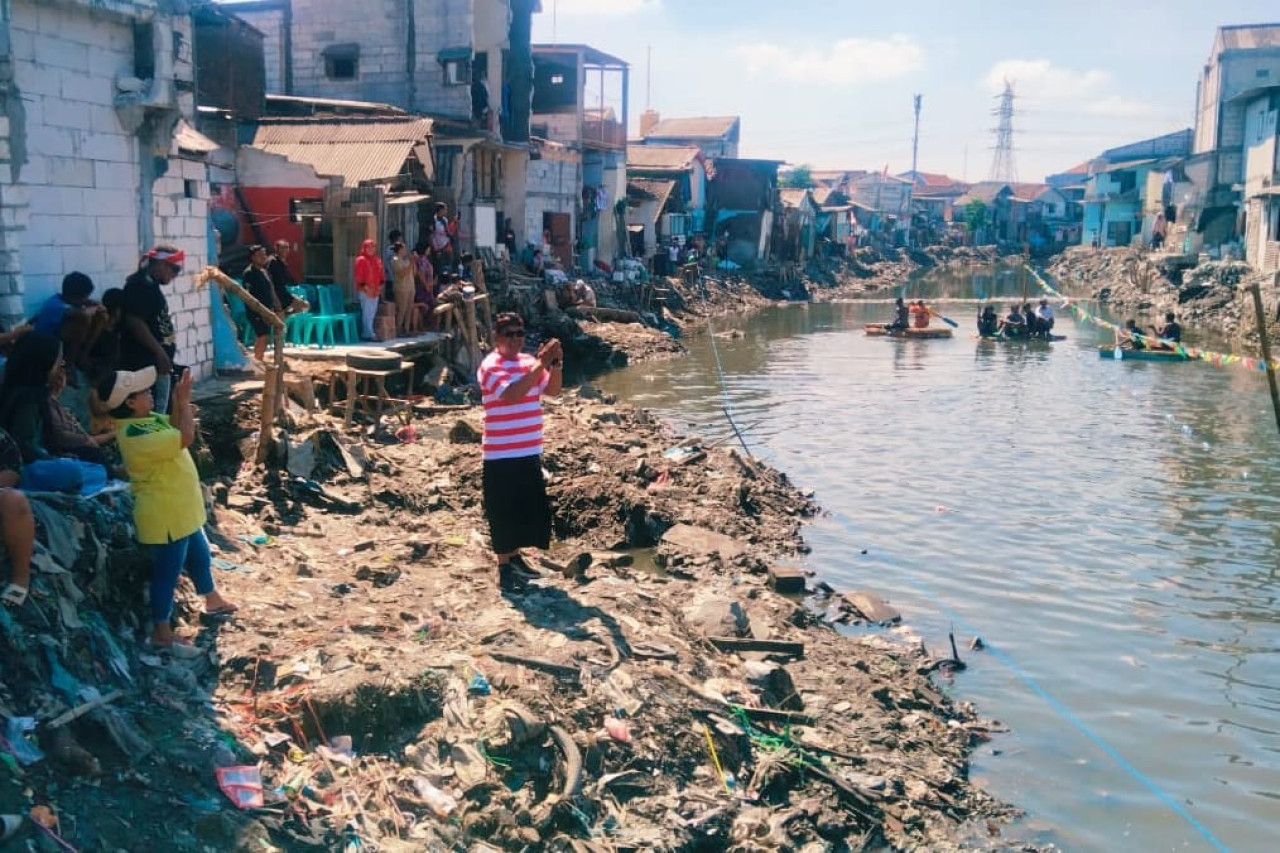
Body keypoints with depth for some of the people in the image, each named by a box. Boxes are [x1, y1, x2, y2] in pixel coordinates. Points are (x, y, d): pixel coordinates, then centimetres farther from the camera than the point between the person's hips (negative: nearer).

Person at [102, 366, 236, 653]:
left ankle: (213, 601, 49)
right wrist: (184, 400, -19)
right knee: (167, 573, 0)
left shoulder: (147, 419, 2)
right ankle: (162, 634, 11)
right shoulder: (136, 436, -29)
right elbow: (186, 436, -30)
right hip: (166, 516, -11)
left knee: (200, 556, 27)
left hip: (181, 510, 11)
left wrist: (180, 400, -3)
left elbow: (175, 426, 14)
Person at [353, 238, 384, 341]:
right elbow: (358, 277, -9)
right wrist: (365, 287, -17)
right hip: (365, 291, -7)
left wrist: (380, 286, 7)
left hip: (375, 291, 7)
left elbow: (380, 275, 21)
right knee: (367, 313, -9)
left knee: (372, 313, 7)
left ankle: (365, 334, 13)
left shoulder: (377, 260, 16)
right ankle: (369, 334, -10)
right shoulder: (361, 260, -5)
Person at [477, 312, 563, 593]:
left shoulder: (530, 361, 8)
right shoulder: (491, 366, -14)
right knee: (503, 512, 0)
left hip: (530, 452, 7)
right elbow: (511, 394, -29)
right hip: (501, 455, -7)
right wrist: (541, 364, -29)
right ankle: (505, 569, 9)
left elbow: (553, 389, 3)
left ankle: (514, 557, 33)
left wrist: (556, 363, -15)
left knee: (530, 508, 16)